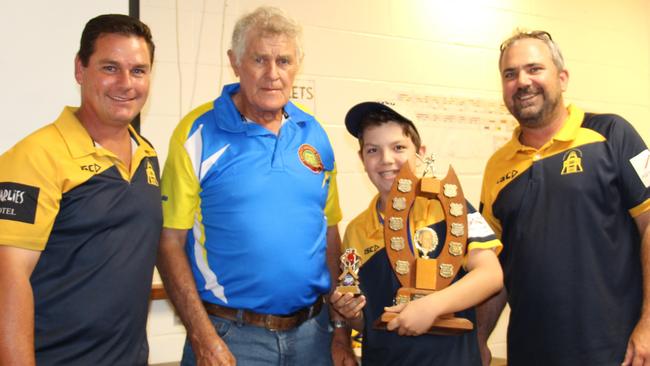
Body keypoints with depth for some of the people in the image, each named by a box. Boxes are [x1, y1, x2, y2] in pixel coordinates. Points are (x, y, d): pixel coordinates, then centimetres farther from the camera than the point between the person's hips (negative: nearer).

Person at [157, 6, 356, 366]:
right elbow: (170, 241, -10)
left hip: (312, 332, 4)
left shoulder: (315, 134, 4)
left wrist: (342, 331, 7)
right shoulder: (199, 132, -9)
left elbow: (329, 233, 9)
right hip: (230, 336, -4)